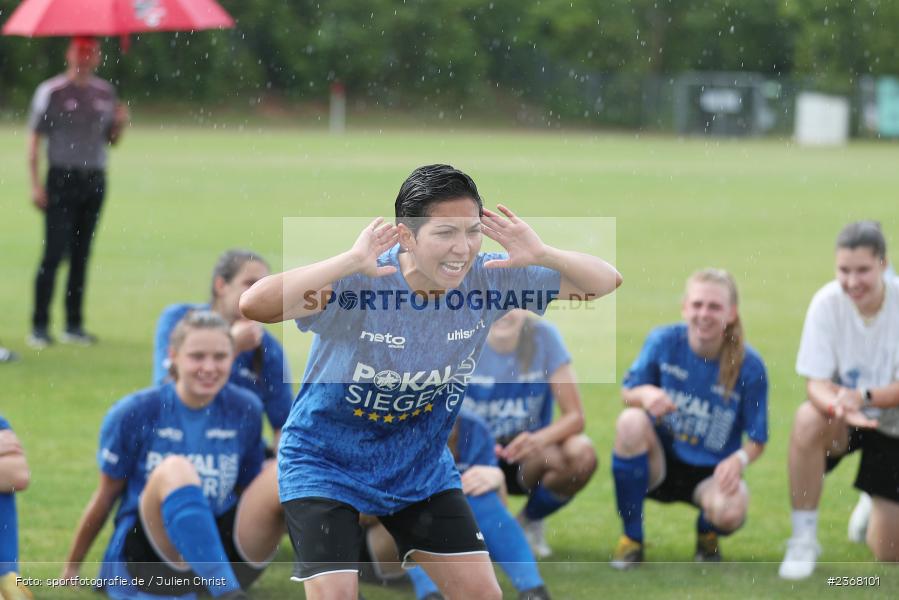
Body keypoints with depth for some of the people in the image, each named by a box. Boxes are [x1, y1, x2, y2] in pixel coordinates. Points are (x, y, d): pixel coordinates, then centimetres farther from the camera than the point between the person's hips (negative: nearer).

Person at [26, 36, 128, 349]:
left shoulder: (105, 93, 11)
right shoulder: (52, 91, -3)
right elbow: (34, 139, -4)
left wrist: (120, 124, -5)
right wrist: (35, 184, -11)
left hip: (94, 180, 5)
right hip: (62, 179, -5)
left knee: (81, 254, 7)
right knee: (54, 252, -9)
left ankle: (74, 325, 12)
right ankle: (39, 326, -6)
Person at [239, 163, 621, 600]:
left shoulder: (489, 278, -15)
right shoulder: (355, 284, -31)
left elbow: (605, 282, -9)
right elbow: (254, 305, -46)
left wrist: (542, 254, -29)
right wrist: (351, 261, -50)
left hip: (421, 465, 5)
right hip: (327, 464, -5)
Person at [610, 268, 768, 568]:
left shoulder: (749, 366, -12)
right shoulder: (664, 341, -10)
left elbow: (756, 439, -6)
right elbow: (627, 392, -3)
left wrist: (739, 459, -29)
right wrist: (645, 394, -28)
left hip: (710, 472, -2)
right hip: (660, 462, 2)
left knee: (730, 510, -36)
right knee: (631, 421, -32)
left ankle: (707, 533, 9)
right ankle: (631, 538, -15)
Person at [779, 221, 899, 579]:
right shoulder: (827, 303, -17)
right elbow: (816, 383, -19)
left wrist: (864, 397, -39)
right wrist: (837, 405, -42)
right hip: (843, 422, 1)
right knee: (808, 419, -38)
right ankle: (804, 540, -21)